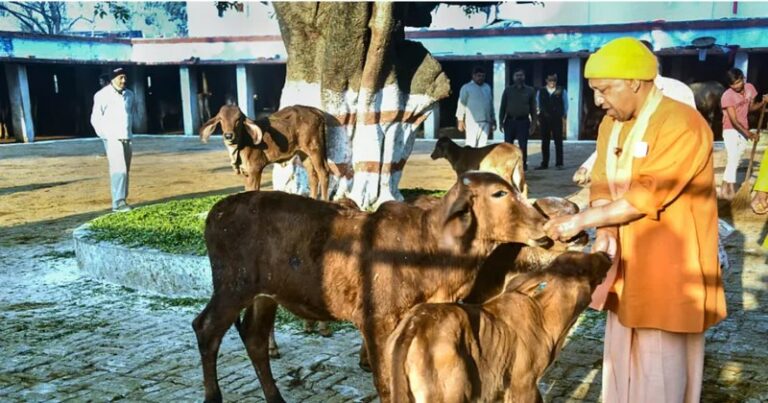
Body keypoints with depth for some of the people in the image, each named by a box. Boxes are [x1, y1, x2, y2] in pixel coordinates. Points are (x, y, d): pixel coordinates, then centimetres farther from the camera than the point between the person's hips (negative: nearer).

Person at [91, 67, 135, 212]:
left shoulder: (129, 94, 11)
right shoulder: (102, 95, -7)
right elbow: (95, 119, -5)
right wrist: (106, 136, -9)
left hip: (126, 138, 6)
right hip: (112, 138, -6)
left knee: (125, 170, 8)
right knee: (119, 169, -14)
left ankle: (122, 200, 15)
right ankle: (118, 203, -14)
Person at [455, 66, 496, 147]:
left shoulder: (487, 87, 17)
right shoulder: (466, 87, 1)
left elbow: (491, 104, 21)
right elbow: (461, 104, -1)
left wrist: (493, 120, 18)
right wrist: (460, 120, -7)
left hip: (486, 121, 5)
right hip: (472, 121, -5)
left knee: (482, 145, 4)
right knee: (471, 144, -9)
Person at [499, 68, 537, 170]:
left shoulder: (530, 91, 7)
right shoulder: (508, 90, 7)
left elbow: (533, 108, 7)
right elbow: (502, 107, 7)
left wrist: (533, 123, 1)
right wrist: (501, 121, 0)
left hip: (523, 121, -1)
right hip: (510, 121, 1)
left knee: (523, 145, -2)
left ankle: (523, 164, 6)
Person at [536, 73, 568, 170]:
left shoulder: (561, 91, 3)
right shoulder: (541, 91, 8)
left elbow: (565, 105, 6)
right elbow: (538, 105, 12)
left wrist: (564, 117, 0)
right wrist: (538, 118, 6)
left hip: (557, 119, -2)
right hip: (544, 119, 2)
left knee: (558, 141, 1)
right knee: (545, 142, 6)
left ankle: (559, 163, 4)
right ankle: (544, 163, 12)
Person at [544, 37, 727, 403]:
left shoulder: (683, 125, -17)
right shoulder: (610, 124, 7)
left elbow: (645, 197, -22)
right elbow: (602, 185, 6)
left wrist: (581, 221, -18)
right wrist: (605, 231, -12)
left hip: (668, 270, -7)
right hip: (626, 265, 7)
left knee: (660, 371, 3)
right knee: (623, 361, 14)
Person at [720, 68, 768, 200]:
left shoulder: (750, 88, -2)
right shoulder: (727, 96, -20)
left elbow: (751, 107, 13)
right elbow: (734, 120, -23)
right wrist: (747, 133, -32)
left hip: (744, 130, 6)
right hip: (731, 131, -6)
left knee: (736, 161, 9)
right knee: (732, 160, -15)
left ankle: (725, 187, 18)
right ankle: (731, 190, -12)